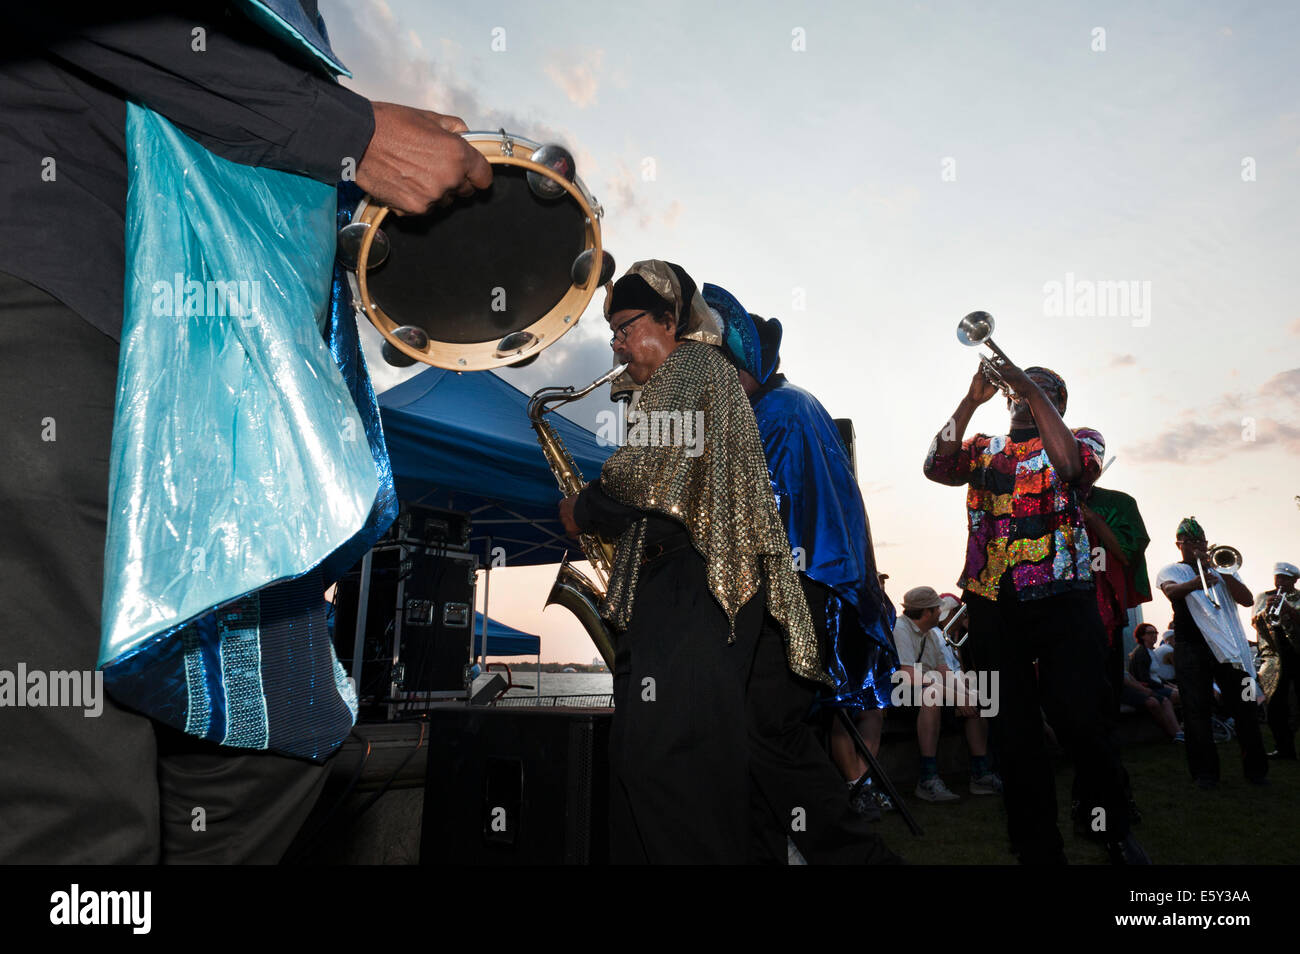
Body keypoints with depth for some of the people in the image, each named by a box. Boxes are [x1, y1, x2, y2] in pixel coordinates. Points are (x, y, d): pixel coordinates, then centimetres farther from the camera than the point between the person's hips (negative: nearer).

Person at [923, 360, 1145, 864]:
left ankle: (1114, 831, 19)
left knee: (1080, 718, -8)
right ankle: (1039, 847, 17)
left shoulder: (1081, 438, 12)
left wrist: (1031, 386, -13)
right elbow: (936, 467, -1)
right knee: (1013, 731, 4)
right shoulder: (982, 449, 19)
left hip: (1060, 595, -2)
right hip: (992, 601, 3)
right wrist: (971, 400, -7)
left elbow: (1070, 464, -13)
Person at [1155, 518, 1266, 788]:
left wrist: (1222, 572, -6)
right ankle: (1205, 772, 1)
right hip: (1192, 647, -2)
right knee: (1197, 710, -6)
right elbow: (1172, 591, -17)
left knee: (1244, 707, 1)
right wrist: (1197, 582, -38)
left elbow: (1247, 600, 5)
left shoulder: (1222, 569, 19)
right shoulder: (1171, 571, 9)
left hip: (1230, 647, 3)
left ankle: (1255, 768, 14)